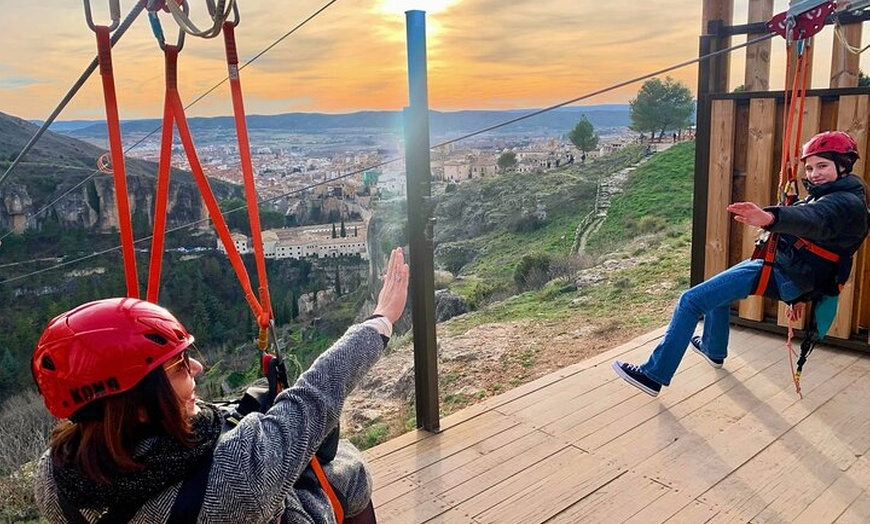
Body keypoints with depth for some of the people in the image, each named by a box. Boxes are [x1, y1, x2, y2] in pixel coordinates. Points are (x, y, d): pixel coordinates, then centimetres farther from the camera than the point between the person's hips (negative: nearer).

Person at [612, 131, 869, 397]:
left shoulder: (846, 203, -18)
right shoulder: (829, 195, 16)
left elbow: (813, 219, -42)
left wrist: (770, 218, -64)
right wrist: (799, 294, 34)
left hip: (783, 275, -11)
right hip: (781, 264, 11)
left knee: (691, 301, -17)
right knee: (716, 289, 34)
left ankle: (653, 375, -16)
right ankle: (713, 349, 50)